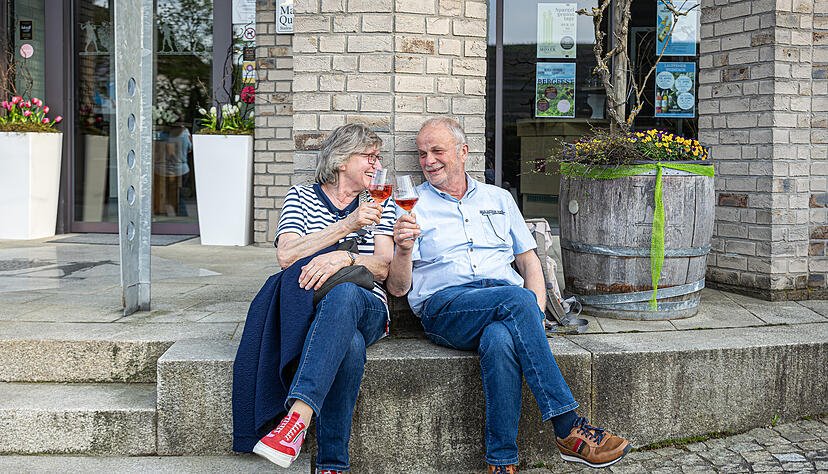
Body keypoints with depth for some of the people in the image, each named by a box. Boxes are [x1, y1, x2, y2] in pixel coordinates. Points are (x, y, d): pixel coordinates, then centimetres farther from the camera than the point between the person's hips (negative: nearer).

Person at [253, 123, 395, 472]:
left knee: (344, 293, -39)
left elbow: (382, 268, 2)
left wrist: (343, 257, -20)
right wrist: (347, 225, -15)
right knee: (350, 345, -37)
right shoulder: (300, 197, 13)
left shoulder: (380, 203, 18)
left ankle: (298, 415, -51)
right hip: (310, 307, 0)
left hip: (367, 307, 0)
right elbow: (286, 256, -6)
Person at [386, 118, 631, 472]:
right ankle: (569, 429, -32)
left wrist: (535, 311, 0)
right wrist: (404, 250, -14)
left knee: (500, 341, -37)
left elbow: (528, 260, 19)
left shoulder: (499, 199, 24)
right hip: (444, 305, -2)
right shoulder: (413, 207, 15)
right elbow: (398, 288, 8)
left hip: (509, 306, 2)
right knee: (517, 299, -34)